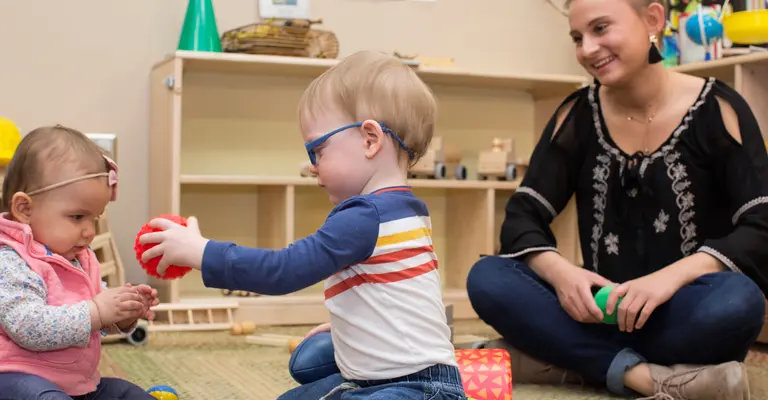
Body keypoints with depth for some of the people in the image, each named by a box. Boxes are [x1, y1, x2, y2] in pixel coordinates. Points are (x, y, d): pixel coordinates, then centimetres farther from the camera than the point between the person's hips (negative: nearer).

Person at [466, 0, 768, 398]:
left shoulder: (717, 109, -6)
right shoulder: (577, 114, 2)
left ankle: (563, 363, -23)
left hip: (685, 313, -3)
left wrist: (672, 276, -29)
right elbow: (521, 217, -1)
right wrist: (559, 272, -23)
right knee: (487, 279, -21)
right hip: (603, 311, 3)